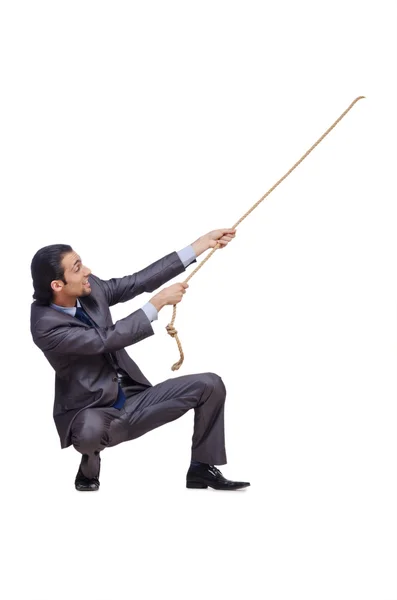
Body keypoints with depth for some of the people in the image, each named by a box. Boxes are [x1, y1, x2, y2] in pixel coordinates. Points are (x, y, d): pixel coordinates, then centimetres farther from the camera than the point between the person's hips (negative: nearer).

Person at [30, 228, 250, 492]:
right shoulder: (46, 324, -22)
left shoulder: (89, 288, -3)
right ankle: (90, 463, -7)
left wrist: (201, 244, -1)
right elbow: (107, 339, -26)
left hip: (132, 401, 7)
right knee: (92, 430, -44)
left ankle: (202, 468, 8)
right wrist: (158, 303, -20)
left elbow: (139, 281, 1)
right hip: (91, 414, -7)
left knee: (209, 385, -4)